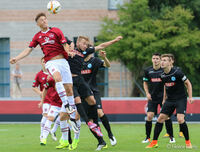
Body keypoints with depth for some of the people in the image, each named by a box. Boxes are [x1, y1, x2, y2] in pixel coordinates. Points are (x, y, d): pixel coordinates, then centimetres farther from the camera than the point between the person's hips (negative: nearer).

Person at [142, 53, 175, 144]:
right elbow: (145, 82, 13)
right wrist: (147, 93, 0)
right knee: (149, 116, -9)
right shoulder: (148, 71, 1)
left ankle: (171, 137, 9)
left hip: (163, 96, -2)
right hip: (152, 97, 2)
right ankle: (147, 137, 3)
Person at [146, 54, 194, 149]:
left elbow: (188, 83, -7)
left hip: (181, 99, -6)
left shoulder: (177, 72, -17)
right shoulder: (163, 76, 1)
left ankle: (188, 142, -4)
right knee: (160, 118, -3)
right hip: (169, 100, 6)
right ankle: (154, 142, 4)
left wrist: (190, 97, -11)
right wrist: (164, 99, 22)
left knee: (180, 119, -21)